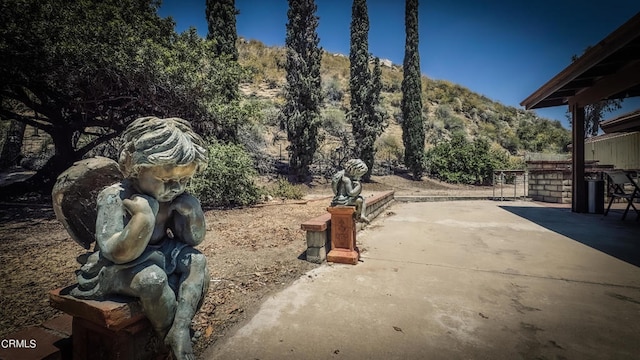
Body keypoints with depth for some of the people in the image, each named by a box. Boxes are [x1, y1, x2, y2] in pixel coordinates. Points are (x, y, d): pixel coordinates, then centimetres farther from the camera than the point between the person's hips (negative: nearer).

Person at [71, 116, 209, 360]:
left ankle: (180, 329, -20)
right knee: (152, 278, -34)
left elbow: (194, 239, -2)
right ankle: (168, 336, -9)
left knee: (196, 260, -16)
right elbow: (116, 253, -32)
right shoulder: (114, 197, -23)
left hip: (157, 259, 6)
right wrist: (145, 216, -44)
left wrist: (192, 211, -21)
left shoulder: (173, 197, -8)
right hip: (113, 269, -5)